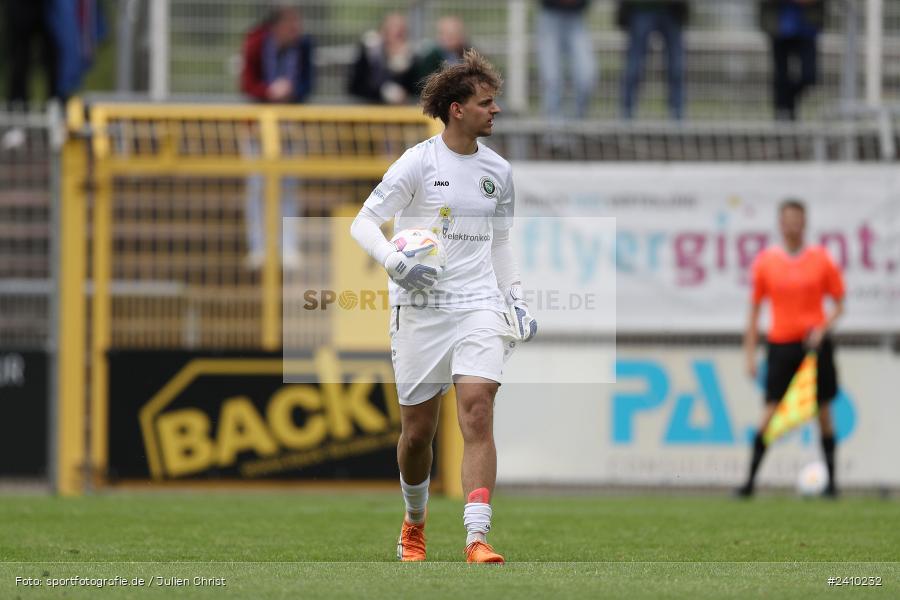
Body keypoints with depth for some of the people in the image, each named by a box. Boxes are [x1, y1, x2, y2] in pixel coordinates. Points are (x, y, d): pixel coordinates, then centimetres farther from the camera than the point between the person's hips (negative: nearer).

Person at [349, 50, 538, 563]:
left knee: (478, 412, -16)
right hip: (421, 309, -2)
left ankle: (477, 538, -23)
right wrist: (395, 261, -23)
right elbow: (364, 222, -5)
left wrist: (517, 301, 15)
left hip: (479, 307, 2)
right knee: (418, 431, 4)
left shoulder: (498, 170, 10)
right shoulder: (419, 162, -5)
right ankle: (415, 521, 32)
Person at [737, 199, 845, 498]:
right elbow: (755, 308, 8)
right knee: (770, 411, -8)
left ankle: (831, 480, 9)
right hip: (781, 343, 0)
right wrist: (750, 353, 4)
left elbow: (839, 304, 8)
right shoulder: (766, 261, 3)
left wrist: (823, 328, -11)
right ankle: (750, 479, -6)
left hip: (815, 342, 0)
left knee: (823, 411, 3)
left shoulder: (821, 259, 2)